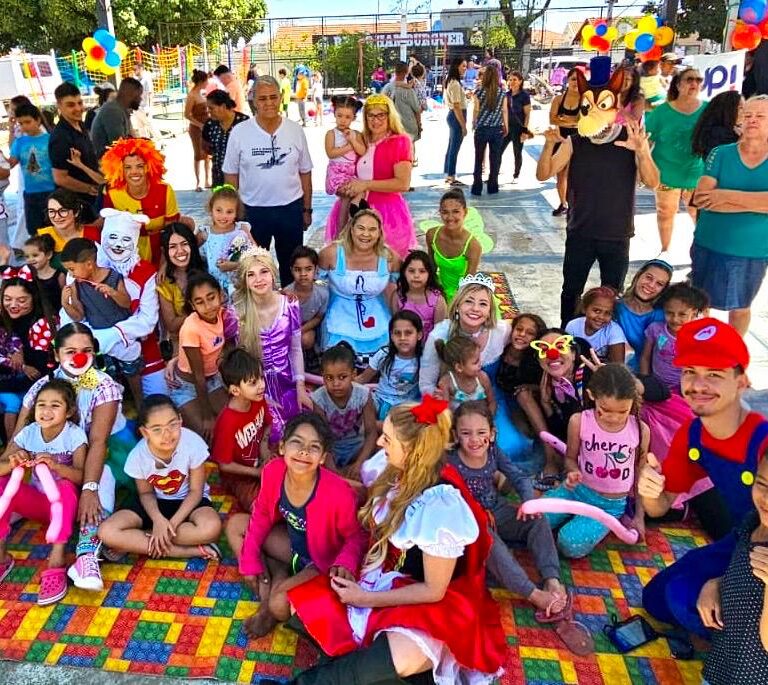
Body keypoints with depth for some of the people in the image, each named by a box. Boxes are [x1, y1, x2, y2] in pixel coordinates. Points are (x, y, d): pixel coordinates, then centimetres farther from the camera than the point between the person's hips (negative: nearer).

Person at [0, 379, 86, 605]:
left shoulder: (75, 435, -17)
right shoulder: (28, 433, -8)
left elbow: (80, 476, -25)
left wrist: (56, 465, -44)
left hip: (63, 502, -3)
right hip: (36, 501, 4)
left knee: (66, 487, -36)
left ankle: (56, 564, -37)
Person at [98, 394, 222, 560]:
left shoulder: (193, 443, -28)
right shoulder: (138, 455, -21)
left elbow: (196, 491, -14)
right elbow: (146, 493, -3)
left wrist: (173, 523, -23)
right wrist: (158, 519, -23)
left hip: (188, 500, -2)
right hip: (156, 502, 2)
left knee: (211, 528, -35)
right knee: (107, 532, -22)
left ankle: (135, 542, -16)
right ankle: (192, 550, -21)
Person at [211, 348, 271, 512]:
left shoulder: (259, 401, -11)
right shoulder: (228, 421, -30)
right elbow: (224, 465, -19)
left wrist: (264, 444, -7)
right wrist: (257, 472, -16)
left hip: (260, 462, 6)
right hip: (237, 476, -6)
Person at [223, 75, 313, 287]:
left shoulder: (295, 131, -2)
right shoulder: (239, 133, -6)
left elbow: (304, 172, 4)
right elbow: (231, 175, 0)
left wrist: (307, 209, 5)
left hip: (291, 208, 1)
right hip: (253, 211, -1)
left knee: (291, 265, 15)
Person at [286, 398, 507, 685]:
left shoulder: (442, 505, -26)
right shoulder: (396, 472, -7)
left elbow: (433, 591, -19)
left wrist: (366, 599, -14)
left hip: (428, 604, -7)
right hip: (382, 581, 7)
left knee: (402, 658, -37)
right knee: (292, 602, -5)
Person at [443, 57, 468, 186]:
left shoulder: (450, 82, 12)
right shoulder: (455, 84, -18)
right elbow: (457, 107, -21)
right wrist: (463, 126, -20)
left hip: (452, 116, 10)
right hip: (457, 117, -10)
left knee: (451, 147, 14)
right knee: (454, 148, -3)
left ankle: (448, 176, 21)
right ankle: (452, 178, 3)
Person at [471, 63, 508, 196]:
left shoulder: (479, 91, -6)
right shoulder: (501, 92, 2)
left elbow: (476, 109, -3)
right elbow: (505, 110, 4)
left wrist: (474, 123, 11)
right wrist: (506, 126, 14)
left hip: (482, 128, -2)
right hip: (497, 129, 2)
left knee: (479, 158, 6)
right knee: (495, 158, 8)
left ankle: (477, 187, 6)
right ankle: (492, 186, 11)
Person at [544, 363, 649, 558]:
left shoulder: (640, 430, -12)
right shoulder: (579, 421, -14)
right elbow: (571, 458, 3)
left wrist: (639, 516, 7)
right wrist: (573, 473, -21)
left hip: (611, 504, -1)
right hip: (577, 491, 2)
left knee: (572, 545, -24)